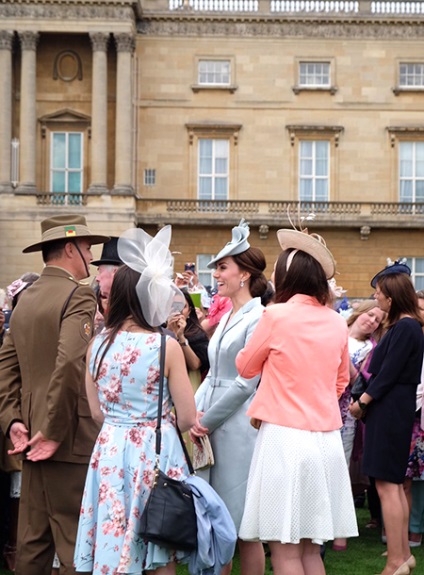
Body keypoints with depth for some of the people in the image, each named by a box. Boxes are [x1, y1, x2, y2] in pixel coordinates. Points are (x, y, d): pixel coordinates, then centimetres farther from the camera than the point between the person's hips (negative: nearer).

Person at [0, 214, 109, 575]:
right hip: (70, 442, -8)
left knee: (33, 540, 13)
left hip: (34, 439, 8)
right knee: (76, 544, -3)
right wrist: (54, 432, -17)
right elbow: (70, 365, -23)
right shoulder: (78, 295, -12)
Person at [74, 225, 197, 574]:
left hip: (110, 450, 4)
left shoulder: (98, 345, -1)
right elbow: (187, 419, -7)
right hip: (155, 452, -3)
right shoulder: (166, 346, -12)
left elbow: (97, 413, 8)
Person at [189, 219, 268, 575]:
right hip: (211, 427, 8)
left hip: (238, 426, -8)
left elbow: (246, 383, -15)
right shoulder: (226, 318, 17)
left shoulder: (258, 318, -10)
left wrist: (207, 421, -13)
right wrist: (195, 414, 2)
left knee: (244, 529, -1)